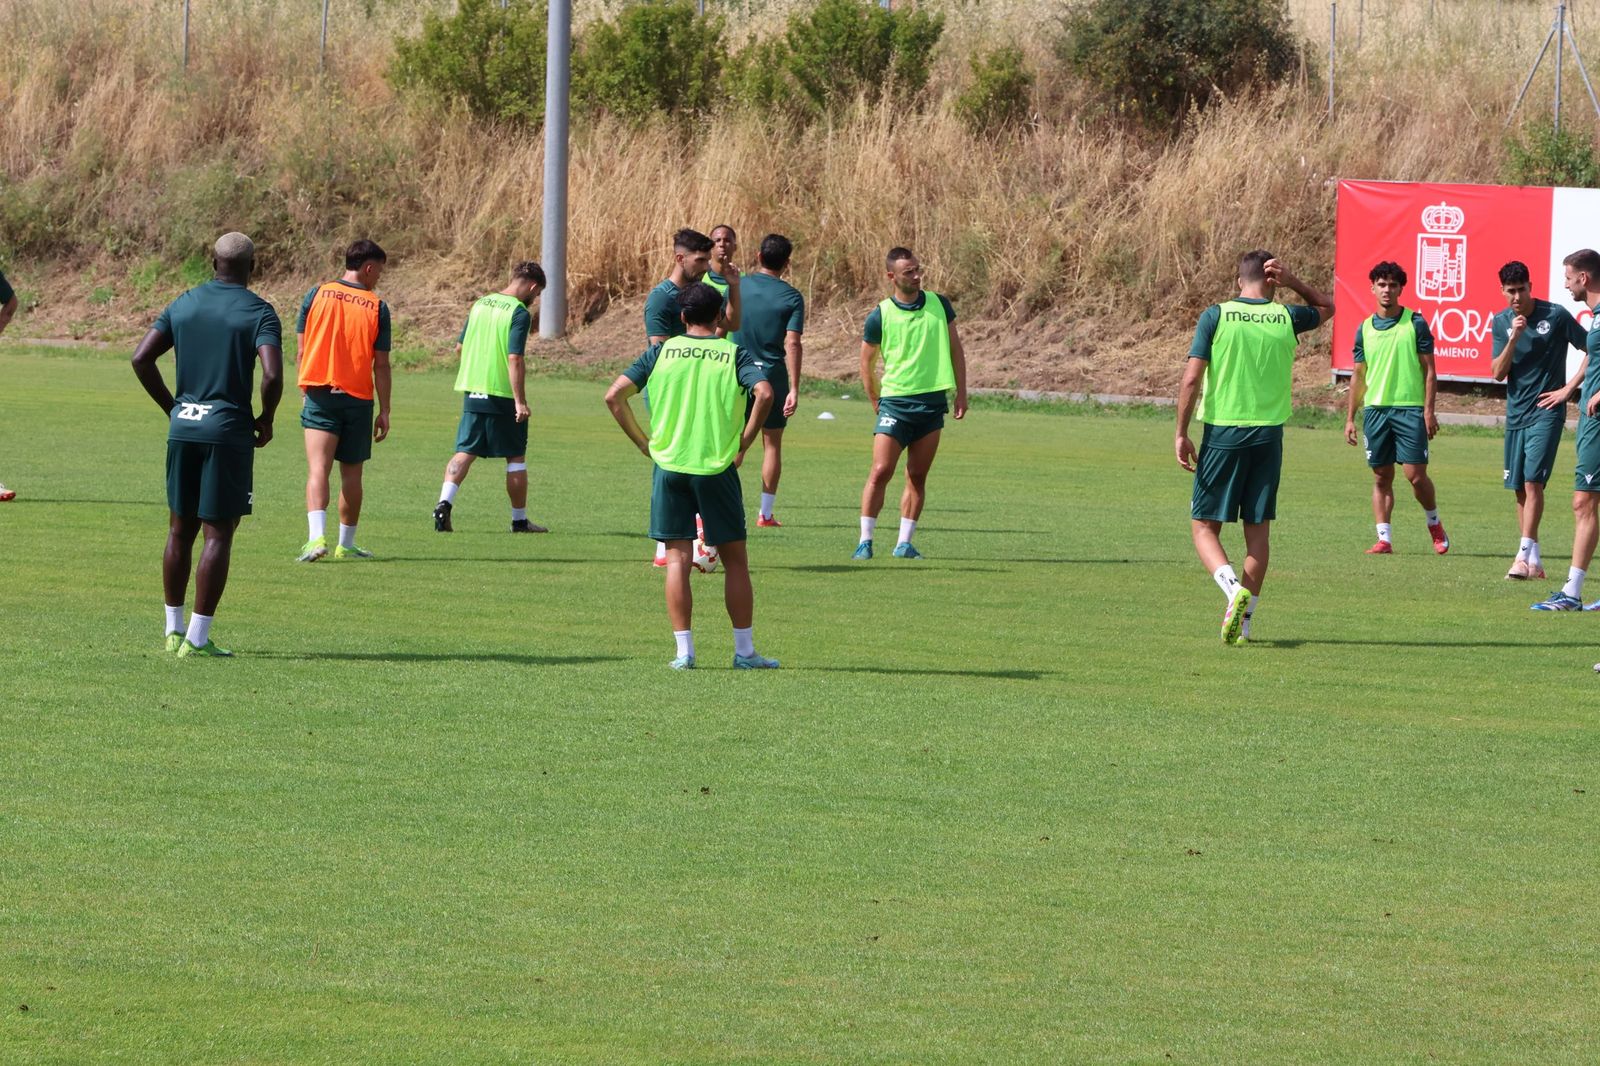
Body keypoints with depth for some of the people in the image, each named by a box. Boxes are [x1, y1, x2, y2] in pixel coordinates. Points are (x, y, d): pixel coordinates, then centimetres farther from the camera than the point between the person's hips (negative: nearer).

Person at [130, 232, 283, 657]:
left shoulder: (184, 305, 8)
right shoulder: (259, 312, -6)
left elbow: (141, 358, 3)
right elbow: (272, 374, -19)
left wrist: (171, 408, 13)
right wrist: (267, 419, -1)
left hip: (183, 427, 5)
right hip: (229, 430, -5)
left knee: (180, 529, 15)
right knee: (218, 534, -1)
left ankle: (174, 629, 18)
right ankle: (197, 638, -4)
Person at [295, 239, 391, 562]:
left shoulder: (317, 295, 1)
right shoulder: (377, 307, -3)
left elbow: (302, 349, 4)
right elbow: (381, 365, -3)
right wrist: (384, 411, 3)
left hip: (319, 394, 0)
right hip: (358, 399, 0)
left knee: (318, 468, -8)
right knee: (351, 473, 13)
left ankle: (317, 536, -27)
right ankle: (346, 544, 21)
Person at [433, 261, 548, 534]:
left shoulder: (480, 305, 10)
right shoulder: (519, 313, -12)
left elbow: (460, 347, 18)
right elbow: (515, 359, -20)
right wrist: (520, 401, -20)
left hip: (472, 390, 6)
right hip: (502, 395, -6)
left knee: (464, 452, 4)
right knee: (516, 458, 7)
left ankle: (445, 502, -16)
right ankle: (519, 519, 14)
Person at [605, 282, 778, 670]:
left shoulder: (662, 351, 6)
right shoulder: (734, 354, 1)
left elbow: (614, 396, -1)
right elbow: (765, 393, -16)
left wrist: (643, 442, 7)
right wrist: (744, 442, -5)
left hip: (669, 464, 1)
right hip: (717, 466, -1)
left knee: (677, 557, 4)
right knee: (734, 559, 8)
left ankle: (684, 651, 0)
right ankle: (745, 651, 10)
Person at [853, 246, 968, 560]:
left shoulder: (939, 305, 5)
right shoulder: (880, 316, -4)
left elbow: (955, 349, 12)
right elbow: (866, 363, 6)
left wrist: (961, 392, 7)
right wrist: (877, 402, 5)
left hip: (933, 402, 3)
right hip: (895, 401, -3)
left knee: (917, 476, 4)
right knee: (881, 471, -11)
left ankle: (904, 543, 10)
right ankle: (865, 540, -4)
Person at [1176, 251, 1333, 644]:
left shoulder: (1215, 316, -5)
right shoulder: (1285, 317, 1)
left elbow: (1191, 379, -9)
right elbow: (1326, 307, 24)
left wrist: (1181, 433, -3)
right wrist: (1293, 283, 10)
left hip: (1222, 434, -2)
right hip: (1268, 434, 2)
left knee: (1205, 526, 5)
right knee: (1258, 529, 10)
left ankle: (1234, 589, -21)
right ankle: (1243, 620, 9)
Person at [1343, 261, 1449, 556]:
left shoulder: (1415, 324, 0)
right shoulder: (1365, 329, 10)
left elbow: (1429, 370, 0)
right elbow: (1358, 376, 15)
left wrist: (1429, 410, -8)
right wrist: (1350, 417, 11)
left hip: (1410, 408, -4)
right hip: (1375, 408, 4)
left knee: (1415, 474, -7)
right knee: (1382, 477, 3)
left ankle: (1434, 523, 17)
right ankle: (1384, 539, 5)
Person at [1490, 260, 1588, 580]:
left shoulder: (1556, 316, -7)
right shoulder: (1501, 323, 5)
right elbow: (1498, 374, -3)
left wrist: (1568, 388, -5)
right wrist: (1514, 338, -15)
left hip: (1546, 412, -5)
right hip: (1516, 414, 5)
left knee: (1532, 481, -16)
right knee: (1519, 488, 7)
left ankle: (1524, 555, -18)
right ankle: (1534, 561, 13)